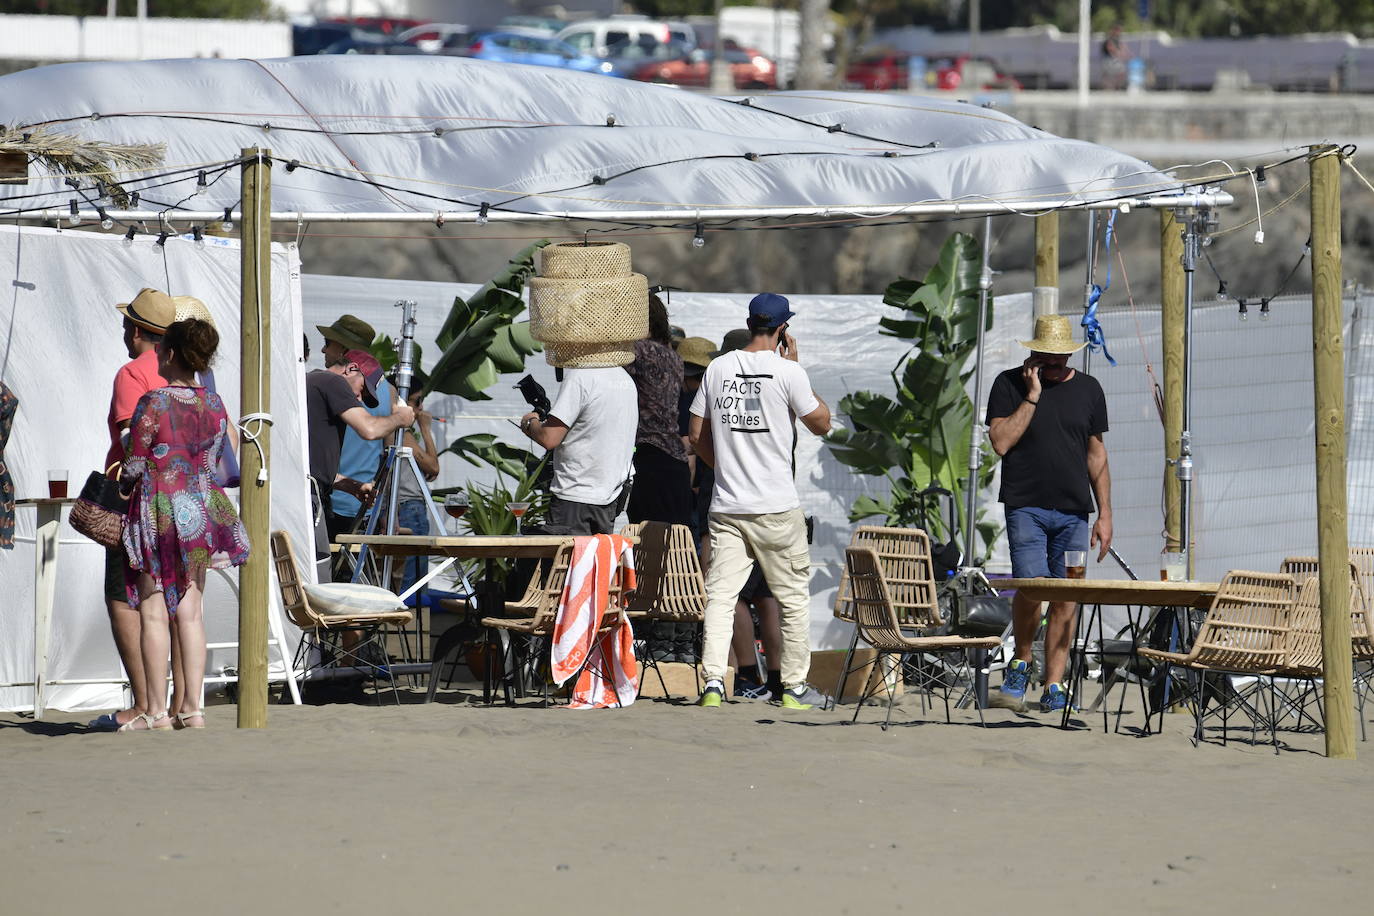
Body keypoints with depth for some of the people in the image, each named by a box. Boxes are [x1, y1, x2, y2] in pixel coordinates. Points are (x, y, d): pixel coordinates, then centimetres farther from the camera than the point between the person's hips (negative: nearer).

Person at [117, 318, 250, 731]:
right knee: (190, 611, 7)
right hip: (200, 509, 6)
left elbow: (135, 466, -10)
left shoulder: (152, 404, -13)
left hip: (158, 511, -6)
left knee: (154, 611, -2)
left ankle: (156, 711, -4)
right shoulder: (214, 405, 4)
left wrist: (121, 485, 11)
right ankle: (192, 707, 5)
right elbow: (216, 461, 11)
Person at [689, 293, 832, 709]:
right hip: (776, 508, -3)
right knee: (793, 597, 9)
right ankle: (794, 686, 11)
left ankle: (713, 679, -14)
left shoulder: (718, 368, 6)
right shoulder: (787, 371, -7)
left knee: (720, 594, 0)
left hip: (726, 507, 3)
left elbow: (697, 435, 11)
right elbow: (821, 423, 4)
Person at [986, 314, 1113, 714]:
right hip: (1026, 506, -3)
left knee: (1065, 599, -2)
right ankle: (1020, 665, 6)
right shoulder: (1010, 384, 4)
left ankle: (1053, 685, 3)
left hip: (1073, 511, 3)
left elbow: (1096, 454, 16)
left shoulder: (1088, 389, 13)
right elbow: (1001, 442, -8)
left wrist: (1105, 515, 11)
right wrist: (1032, 395, -10)